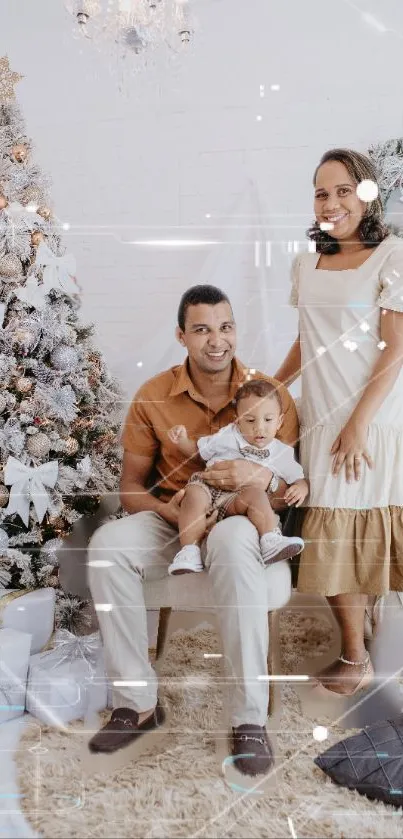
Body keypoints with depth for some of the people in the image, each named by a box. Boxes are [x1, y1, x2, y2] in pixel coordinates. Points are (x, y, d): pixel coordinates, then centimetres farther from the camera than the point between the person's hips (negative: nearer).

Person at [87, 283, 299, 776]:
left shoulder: (270, 393, -2)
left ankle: (250, 718, -32)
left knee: (231, 541, -40)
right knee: (107, 544, -30)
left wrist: (263, 477, -24)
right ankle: (136, 702, -16)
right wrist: (166, 510, -18)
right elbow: (130, 488, 4)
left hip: (244, 518, -2)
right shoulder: (153, 397, 0)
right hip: (172, 519, 2)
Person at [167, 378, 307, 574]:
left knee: (256, 494, -34)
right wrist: (182, 440, 5)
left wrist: (301, 488, -6)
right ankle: (189, 551, -35)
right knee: (194, 494, -34)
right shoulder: (227, 437, 18)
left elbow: (299, 478, 19)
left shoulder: (282, 453, 17)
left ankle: (271, 542, -42)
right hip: (209, 486, 0)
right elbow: (196, 450, 27)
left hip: (240, 499, 0)